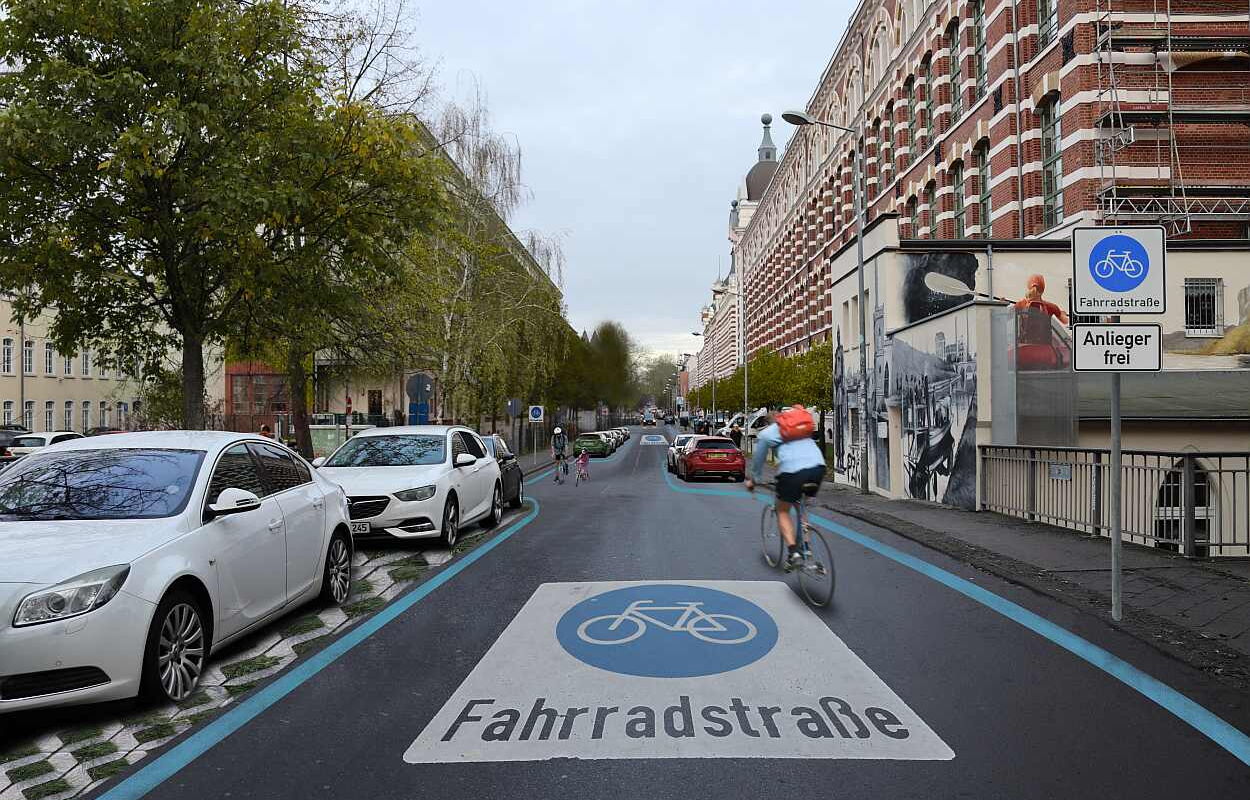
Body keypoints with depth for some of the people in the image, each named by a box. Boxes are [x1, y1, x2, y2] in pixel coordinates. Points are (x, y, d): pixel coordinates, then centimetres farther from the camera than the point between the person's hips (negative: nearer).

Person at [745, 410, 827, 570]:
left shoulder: (766, 433, 16)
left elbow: (758, 460, 26)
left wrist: (752, 481, 44)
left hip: (793, 470, -5)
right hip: (818, 466, 5)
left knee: (783, 511, 15)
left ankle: (794, 553, -1)